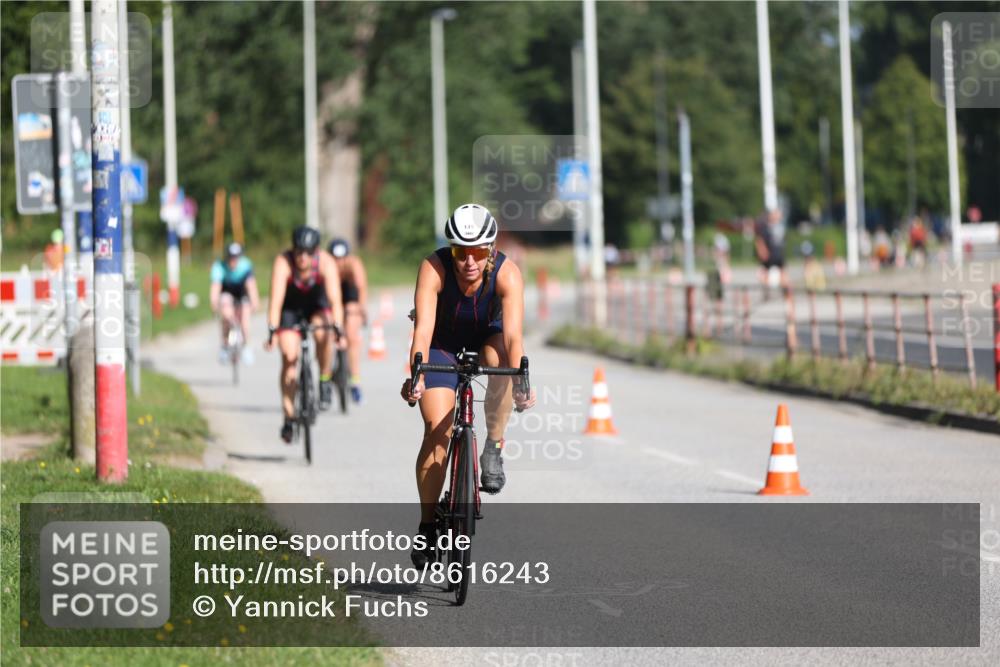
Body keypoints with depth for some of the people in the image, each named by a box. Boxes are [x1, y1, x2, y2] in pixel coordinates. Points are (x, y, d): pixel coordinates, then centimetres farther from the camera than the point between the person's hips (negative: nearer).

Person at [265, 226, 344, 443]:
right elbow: (276, 299, -38)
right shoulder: (283, 262, -31)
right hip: (290, 308, 0)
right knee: (289, 358, -11)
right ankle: (289, 417, -6)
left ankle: (325, 382, -10)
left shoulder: (326, 262, -29)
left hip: (317, 306, 0)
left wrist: (338, 328, -49)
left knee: (322, 333, -32)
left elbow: (335, 299, -37)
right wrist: (272, 331, -47)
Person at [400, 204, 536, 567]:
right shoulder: (434, 267, -31)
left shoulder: (507, 274, -30)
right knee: (437, 429, -14)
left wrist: (520, 382, -52)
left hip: (486, 339, 1)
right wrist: (416, 376, -53)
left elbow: (513, 334, -38)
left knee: (500, 358, -36)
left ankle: (494, 448, -16)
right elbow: (423, 328, -39)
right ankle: (427, 526, -1)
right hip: (443, 346, 0)